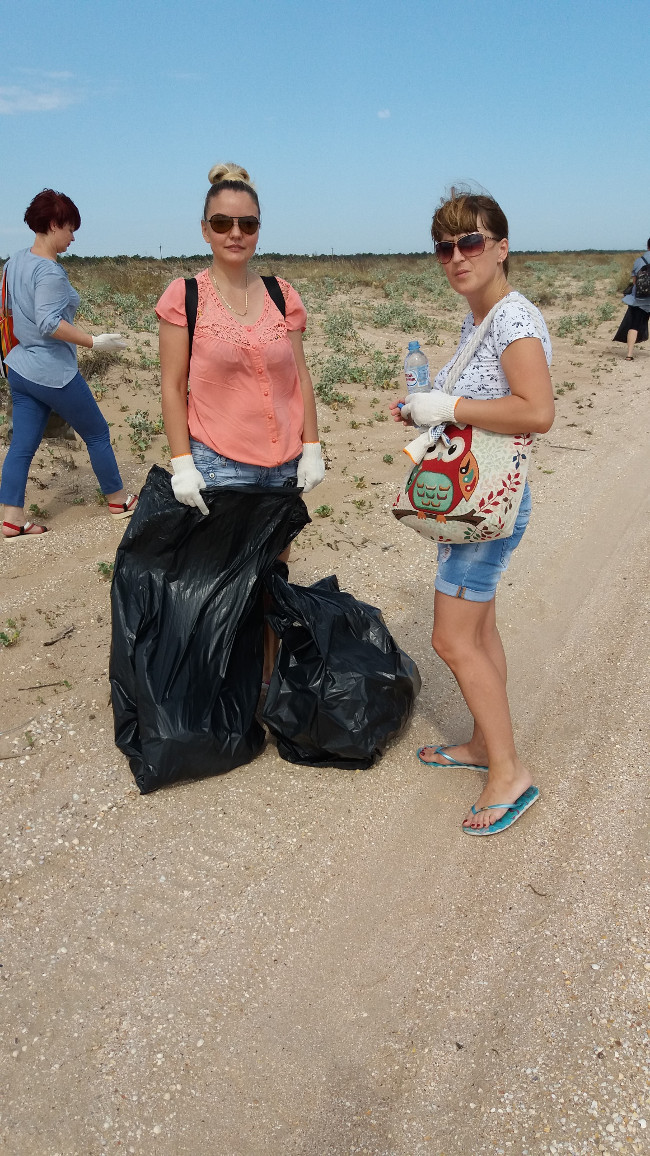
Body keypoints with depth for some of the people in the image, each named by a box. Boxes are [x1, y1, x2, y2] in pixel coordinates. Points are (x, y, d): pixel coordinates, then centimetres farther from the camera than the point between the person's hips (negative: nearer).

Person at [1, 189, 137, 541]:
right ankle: (119, 501, 22)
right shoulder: (49, 271, -18)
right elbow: (49, 324, -27)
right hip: (53, 373, -9)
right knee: (97, 434, 9)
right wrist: (94, 342, -23)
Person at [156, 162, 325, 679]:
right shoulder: (185, 296, -3)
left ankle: (268, 684, 28)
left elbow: (301, 378, 9)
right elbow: (172, 388, -3)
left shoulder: (282, 295, 6)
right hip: (218, 462, -3)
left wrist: (311, 448, 4)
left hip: (284, 462, 4)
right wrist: (182, 463, -9)